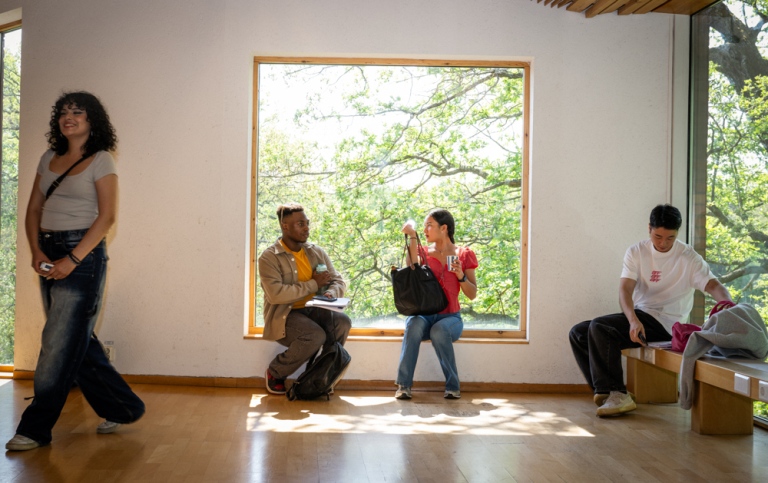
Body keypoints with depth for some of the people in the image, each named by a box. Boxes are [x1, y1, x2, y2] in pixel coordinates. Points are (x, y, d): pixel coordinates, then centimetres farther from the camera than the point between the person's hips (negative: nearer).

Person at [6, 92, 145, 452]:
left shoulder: (100, 161, -4)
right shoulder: (49, 159, 14)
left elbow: (107, 216, -11)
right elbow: (33, 210, 12)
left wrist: (73, 259, -18)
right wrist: (36, 251, -4)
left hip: (82, 253, -7)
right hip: (49, 253, 7)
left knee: (60, 341, -5)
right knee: (78, 340, 11)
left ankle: (36, 428, 3)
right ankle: (122, 408, 24)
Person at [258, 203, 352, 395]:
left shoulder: (317, 253, 9)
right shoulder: (269, 257, -9)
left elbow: (338, 281, 10)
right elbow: (275, 294, -21)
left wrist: (331, 293, -16)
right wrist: (313, 284, -17)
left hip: (314, 310, 5)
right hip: (284, 315, -5)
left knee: (342, 322, -25)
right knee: (316, 335, -33)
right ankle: (275, 373, -7)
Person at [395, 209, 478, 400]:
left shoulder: (464, 254, 6)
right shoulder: (423, 252, 11)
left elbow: (472, 295, 3)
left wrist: (460, 275, -14)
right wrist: (412, 236, -19)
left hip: (450, 317, -1)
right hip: (424, 314, 1)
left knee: (439, 330, -35)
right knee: (415, 324, -34)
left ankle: (452, 386, -22)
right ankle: (404, 385, -31)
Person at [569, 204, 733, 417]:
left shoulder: (688, 258, -5)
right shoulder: (636, 252, 4)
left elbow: (713, 285, -17)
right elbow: (625, 290, -9)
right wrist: (633, 320, -30)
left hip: (664, 323, -6)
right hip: (637, 317, 6)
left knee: (598, 327, -26)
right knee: (578, 333, -4)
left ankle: (617, 394, -23)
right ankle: (606, 392, -4)